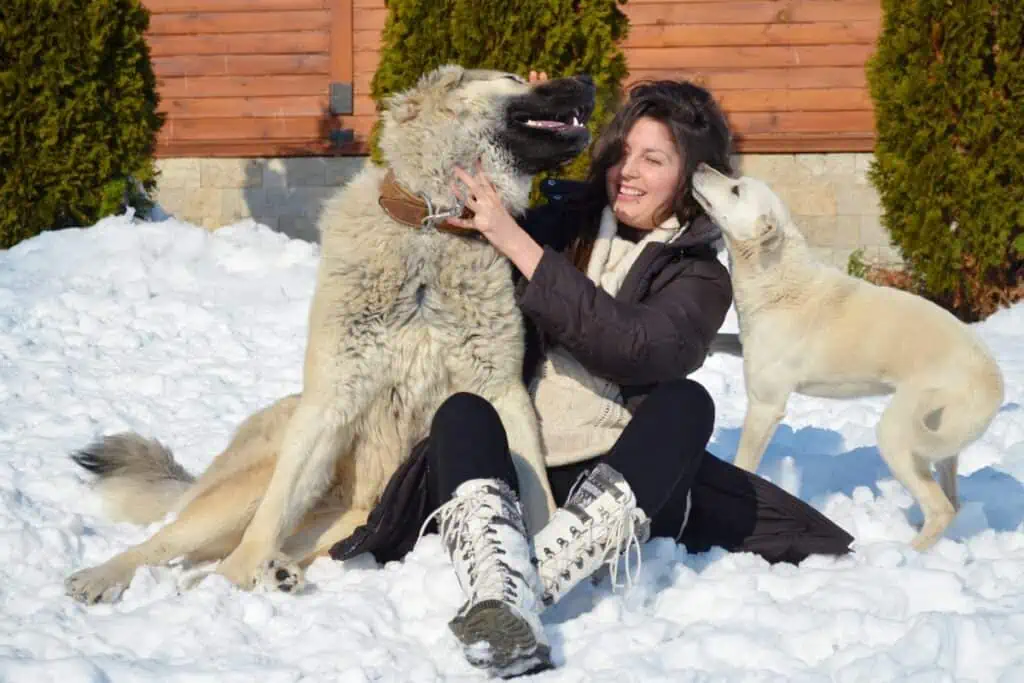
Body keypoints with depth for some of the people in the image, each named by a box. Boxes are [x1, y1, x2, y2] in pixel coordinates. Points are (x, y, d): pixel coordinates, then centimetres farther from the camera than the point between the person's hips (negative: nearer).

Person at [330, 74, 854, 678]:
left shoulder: (701, 279, 5)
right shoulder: (561, 221, 15)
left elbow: (635, 348, -16)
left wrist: (518, 244, -19)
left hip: (611, 486, -2)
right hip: (506, 475, 2)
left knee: (685, 400, -26)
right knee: (461, 412, -26)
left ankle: (541, 574, -45)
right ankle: (500, 602, -54)